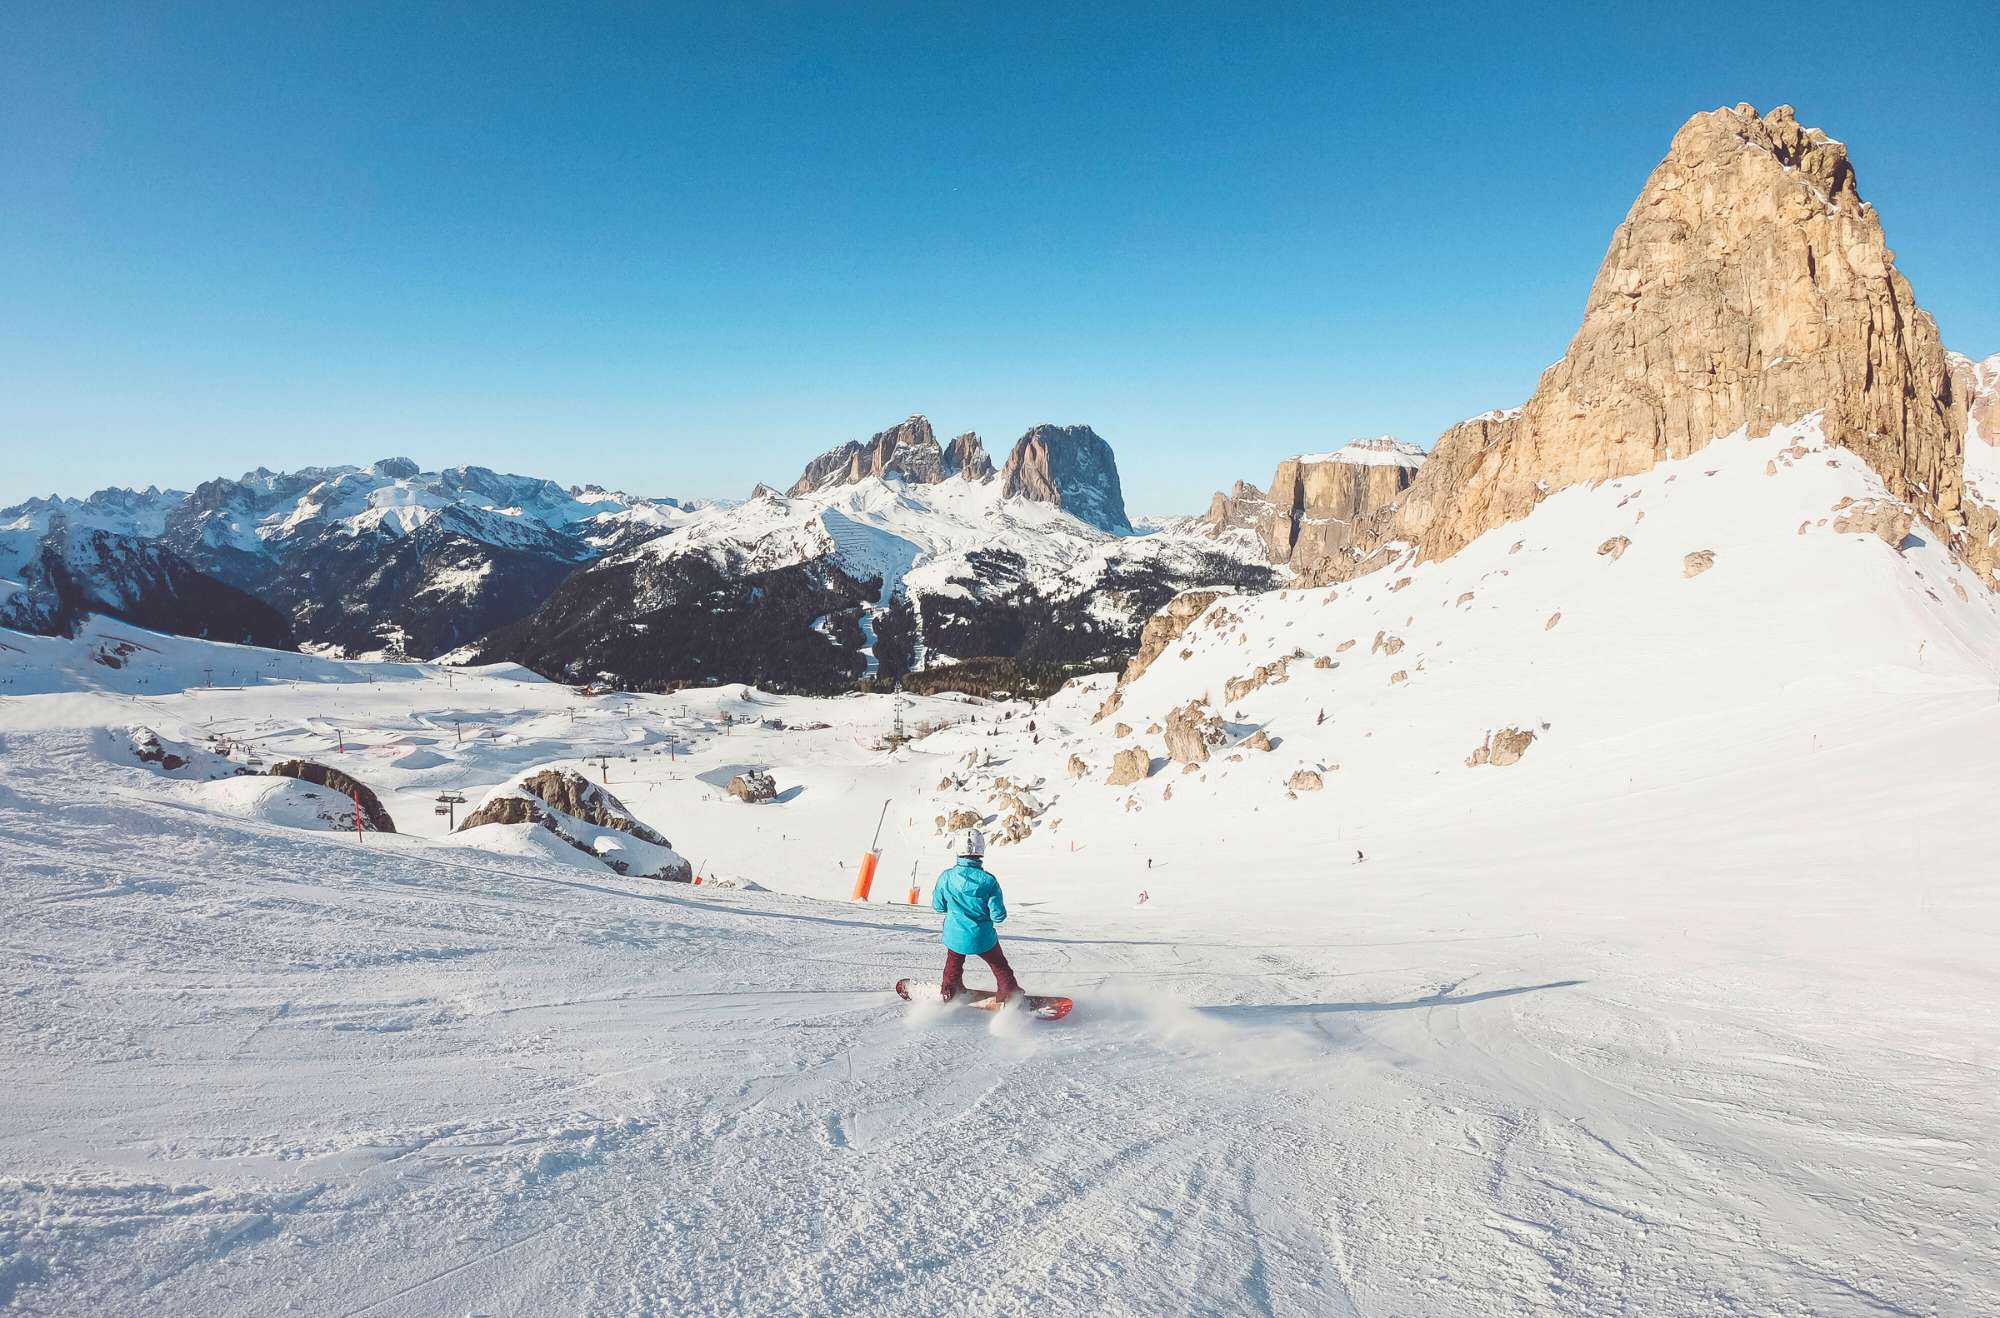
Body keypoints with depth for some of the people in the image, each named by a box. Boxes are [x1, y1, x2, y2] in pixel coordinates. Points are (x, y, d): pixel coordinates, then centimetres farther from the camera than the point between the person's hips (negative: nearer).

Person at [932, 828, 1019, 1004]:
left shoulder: (946, 877, -16)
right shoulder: (988, 881, -21)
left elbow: (937, 906, -1)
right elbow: (998, 915, -17)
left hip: (955, 936, 2)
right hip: (982, 938, -2)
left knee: (954, 963, 32)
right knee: (1000, 965, 23)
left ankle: (950, 992, 46)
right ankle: (1010, 994, 31)